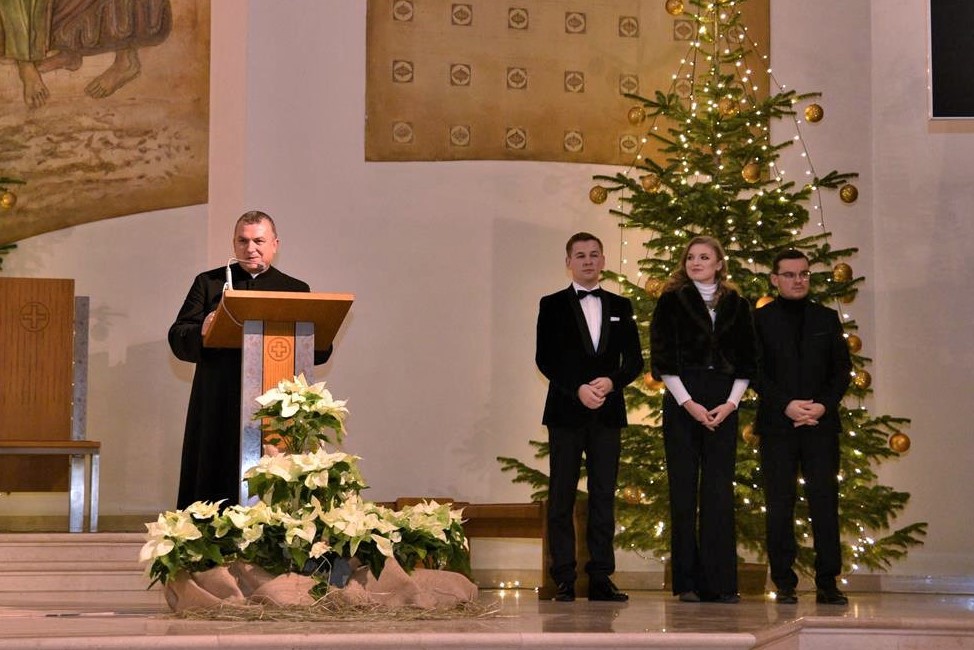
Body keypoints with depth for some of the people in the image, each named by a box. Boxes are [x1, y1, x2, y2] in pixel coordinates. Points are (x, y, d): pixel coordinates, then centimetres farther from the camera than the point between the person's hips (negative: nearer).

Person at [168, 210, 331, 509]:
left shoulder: (296, 290, 15)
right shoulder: (209, 283, 15)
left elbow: (321, 350, 6)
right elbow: (178, 339, 5)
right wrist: (202, 332, -18)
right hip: (218, 413, 0)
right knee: (213, 494, -3)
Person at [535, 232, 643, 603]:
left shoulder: (620, 307, 13)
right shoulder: (553, 306, 5)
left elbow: (634, 360, 10)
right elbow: (544, 359, -2)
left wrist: (611, 382, -10)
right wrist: (578, 390, -14)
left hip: (608, 412, 2)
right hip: (566, 412, -2)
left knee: (604, 496, 2)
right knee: (562, 498, -2)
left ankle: (600, 578, 5)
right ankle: (564, 579, 0)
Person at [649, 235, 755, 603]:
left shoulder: (736, 306, 12)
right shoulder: (672, 301, 5)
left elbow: (746, 361, 11)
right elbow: (662, 358, 0)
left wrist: (731, 403, -3)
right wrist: (688, 403, -9)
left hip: (723, 407, 2)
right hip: (682, 404, -2)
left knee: (720, 492, -1)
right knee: (684, 491, -2)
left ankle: (719, 582, 0)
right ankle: (687, 582, 2)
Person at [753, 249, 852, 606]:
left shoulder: (827, 318, 14)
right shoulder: (760, 319, 7)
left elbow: (842, 369, 10)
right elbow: (756, 372, 0)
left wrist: (824, 405, -7)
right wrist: (786, 405, -12)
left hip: (821, 421, 2)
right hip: (777, 425, -1)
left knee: (825, 502, -3)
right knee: (779, 505, -1)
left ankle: (828, 582, 0)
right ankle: (784, 583, 2)